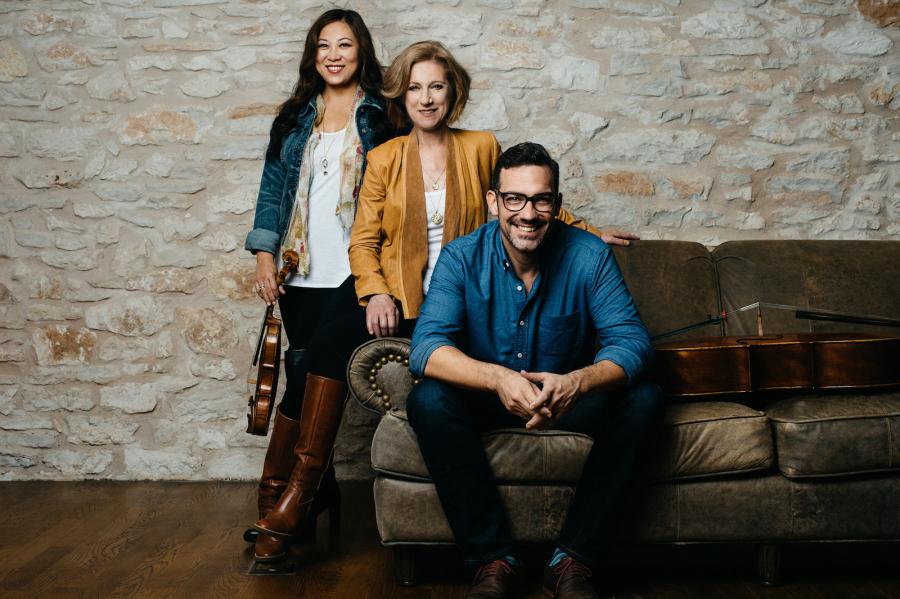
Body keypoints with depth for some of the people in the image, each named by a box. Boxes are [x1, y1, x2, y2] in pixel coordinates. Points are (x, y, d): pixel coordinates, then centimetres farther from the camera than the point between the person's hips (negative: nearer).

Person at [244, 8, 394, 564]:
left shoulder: (380, 116, 5)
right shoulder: (295, 117, 16)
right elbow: (272, 187, 15)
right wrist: (265, 255, 3)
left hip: (352, 273, -4)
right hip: (299, 273, 4)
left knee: (308, 370, -14)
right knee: (310, 373, 2)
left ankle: (275, 495, -4)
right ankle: (320, 494, 15)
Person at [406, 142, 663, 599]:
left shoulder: (588, 255, -14)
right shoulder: (462, 258, -16)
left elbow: (631, 340, -21)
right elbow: (426, 347, -27)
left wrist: (578, 382, -44)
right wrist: (498, 378, -47)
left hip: (568, 396, 1)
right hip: (485, 400, -1)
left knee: (642, 399, -25)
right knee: (427, 401, -30)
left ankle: (574, 559, -19)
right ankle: (493, 558, -20)